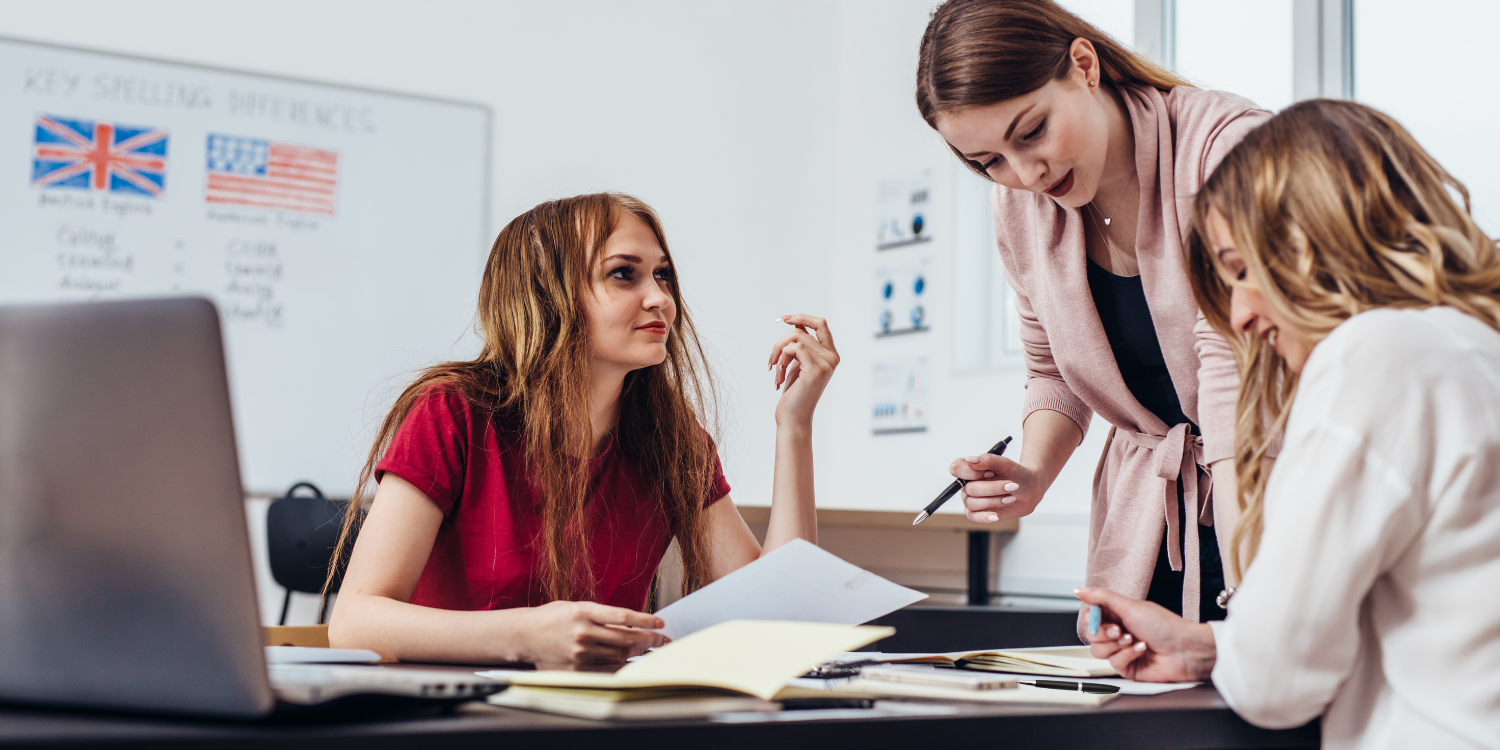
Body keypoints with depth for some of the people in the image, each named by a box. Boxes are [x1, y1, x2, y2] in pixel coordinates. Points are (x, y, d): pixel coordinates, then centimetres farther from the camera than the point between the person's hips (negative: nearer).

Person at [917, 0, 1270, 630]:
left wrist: (1245, 596, -32)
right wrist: (1032, 475, -6)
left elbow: (1238, 371, -26)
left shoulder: (1226, 147, -19)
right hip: (1145, 520, 4)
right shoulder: (1018, 207, 0)